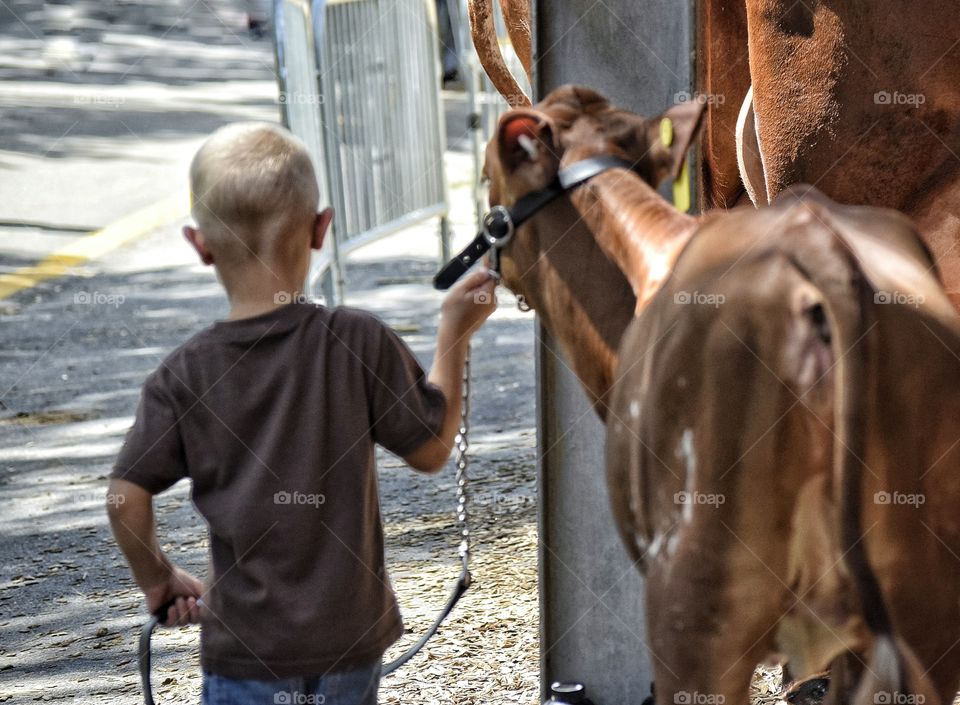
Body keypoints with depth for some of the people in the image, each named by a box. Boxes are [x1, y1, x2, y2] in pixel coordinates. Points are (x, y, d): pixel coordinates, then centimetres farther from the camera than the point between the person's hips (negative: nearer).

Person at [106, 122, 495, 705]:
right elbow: (432, 449, -2)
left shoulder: (185, 377, -9)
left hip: (248, 649, -1)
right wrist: (455, 335, 7)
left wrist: (157, 578, 11)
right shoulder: (361, 343, -12)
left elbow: (129, 497, -8)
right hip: (351, 635, 1)